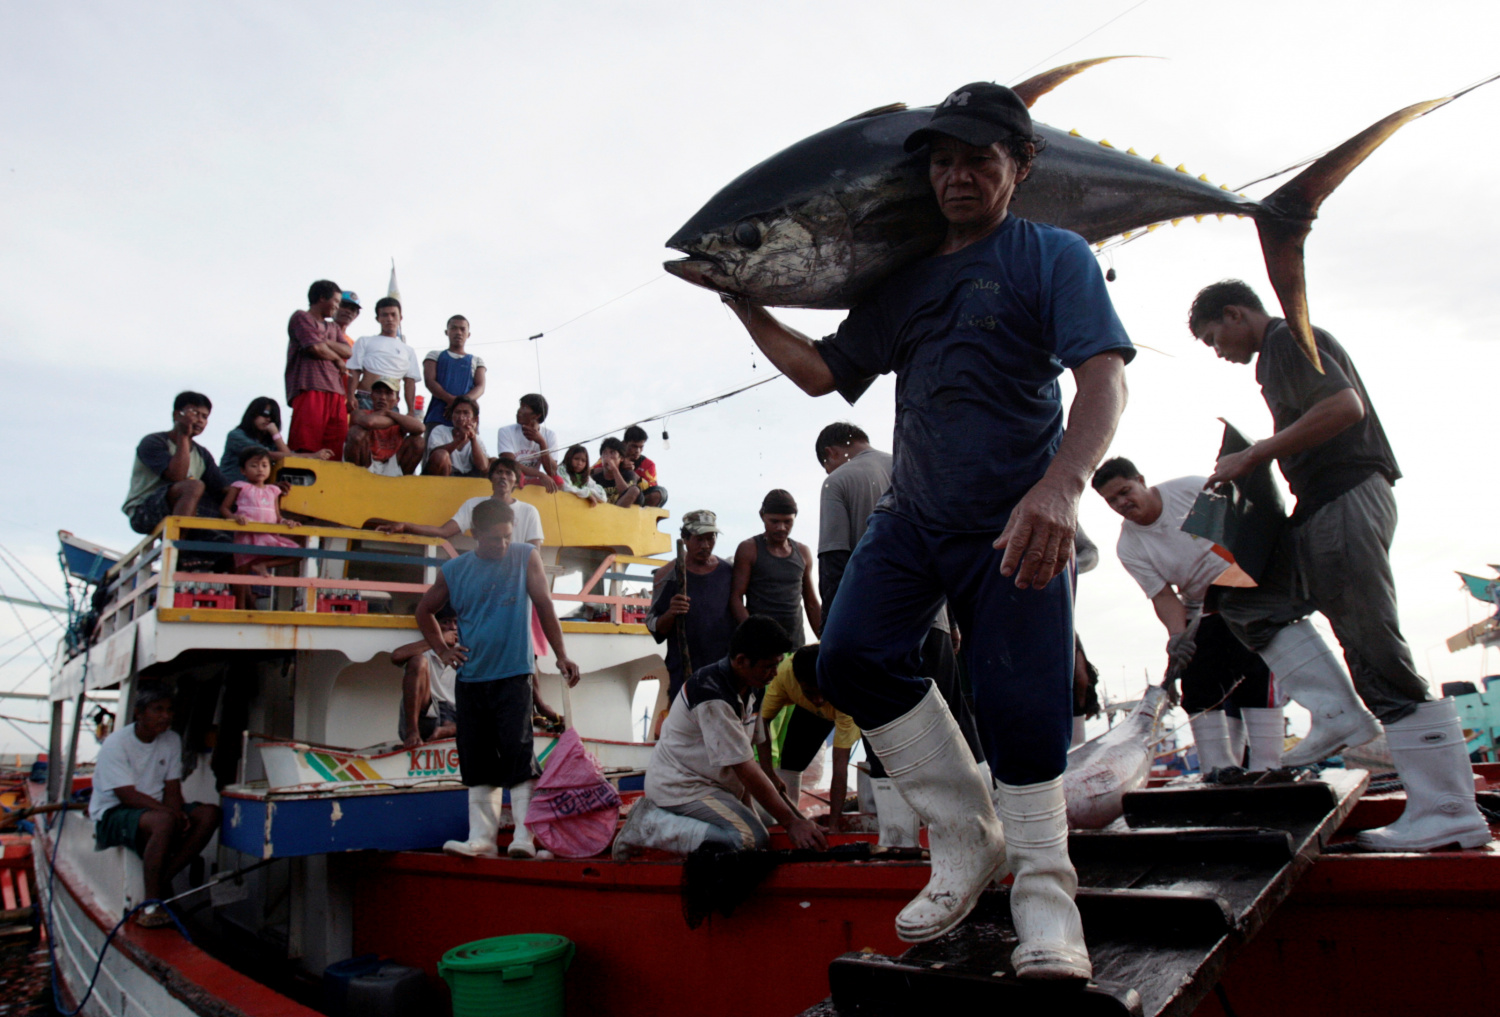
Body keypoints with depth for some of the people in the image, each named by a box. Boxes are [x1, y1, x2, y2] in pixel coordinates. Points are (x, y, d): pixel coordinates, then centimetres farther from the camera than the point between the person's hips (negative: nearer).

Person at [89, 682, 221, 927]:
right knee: (164, 821, -38)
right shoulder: (115, 744, -14)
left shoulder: (172, 740, 6)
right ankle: (151, 904, -30)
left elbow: (172, 789, 3)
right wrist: (171, 812, -29)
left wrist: (178, 813, -19)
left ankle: (162, 880, -16)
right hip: (114, 814, -7)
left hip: (156, 808, 7)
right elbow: (128, 796, -20)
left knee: (210, 815, -18)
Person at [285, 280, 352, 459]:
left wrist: (325, 342, -1)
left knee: (334, 454, -4)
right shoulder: (301, 318, 9)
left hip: (335, 393, 7)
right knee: (305, 450, -16)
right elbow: (316, 348, -5)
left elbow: (348, 352, 13)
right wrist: (337, 359, 11)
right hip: (309, 390, -6)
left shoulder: (333, 328, 29)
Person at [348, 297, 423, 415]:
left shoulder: (408, 351, 19)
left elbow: (410, 382, 11)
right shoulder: (365, 342, 15)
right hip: (365, 400, -2)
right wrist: (351, 397, -9)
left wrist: (411, 411, 1)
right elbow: (354, 371, 6)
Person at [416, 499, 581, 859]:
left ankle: (524, 838, -4)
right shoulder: (454, 570, 5)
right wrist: (442, 650, 9)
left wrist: (561, 655, -5)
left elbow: (544, 604, 0)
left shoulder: (526, 557, 0)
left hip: (513, 675, -3)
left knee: (518, 755, -8)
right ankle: (481, 838, 14)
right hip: (470, 679, 3)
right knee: (477, 761, 7)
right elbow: (425, 610, 20)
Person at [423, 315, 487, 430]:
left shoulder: (476, 361, 25)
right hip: (438, 411, -1)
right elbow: (429, 381, 6)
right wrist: (451, 400, -14)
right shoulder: (434, 355, 23)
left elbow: (480, 387, 9)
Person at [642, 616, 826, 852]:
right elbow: (745, 769, -25)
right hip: (680, 786, -10)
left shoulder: (746, 687, 5)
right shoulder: (714, 699, -26)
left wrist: (745, 805, -4)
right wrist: (791, 823, -22)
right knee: (752, 837, -22)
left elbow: (746, 755, 5)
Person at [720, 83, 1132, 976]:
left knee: (1020, 702, -9)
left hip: (1015, 527, -5)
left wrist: (1061, 486, -34)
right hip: (914, 517, 5)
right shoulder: (905, 281, 14)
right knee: (852, 653, -12)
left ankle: (1045, 898, 11)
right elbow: (824, 371, 20)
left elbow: (1105, 378, -16)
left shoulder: (1054, 256, -2)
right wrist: (747, 306, 12)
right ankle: (966, 838, 3)